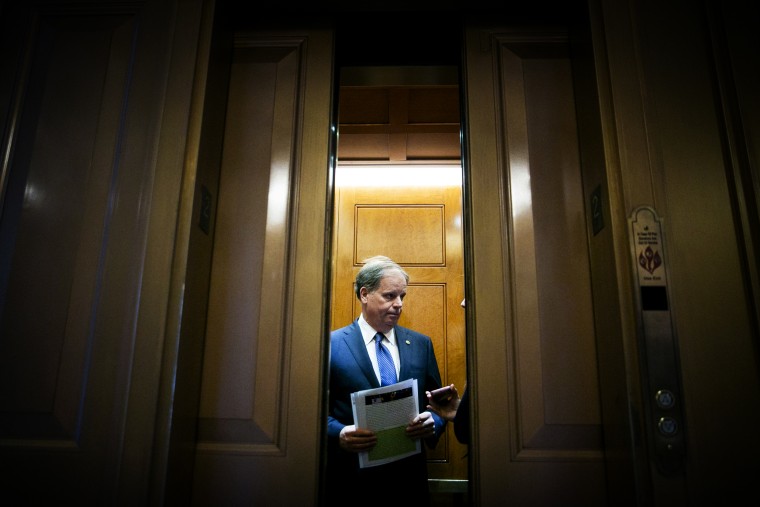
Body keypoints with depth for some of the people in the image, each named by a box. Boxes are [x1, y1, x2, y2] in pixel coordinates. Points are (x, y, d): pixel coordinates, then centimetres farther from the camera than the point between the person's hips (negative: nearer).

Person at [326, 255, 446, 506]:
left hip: (410, 478, 4)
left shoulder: (421, 343, 5)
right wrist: (339, 434, -23)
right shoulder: (332, 344, -6)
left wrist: (432, 423, -11)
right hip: (352, 479, -3)